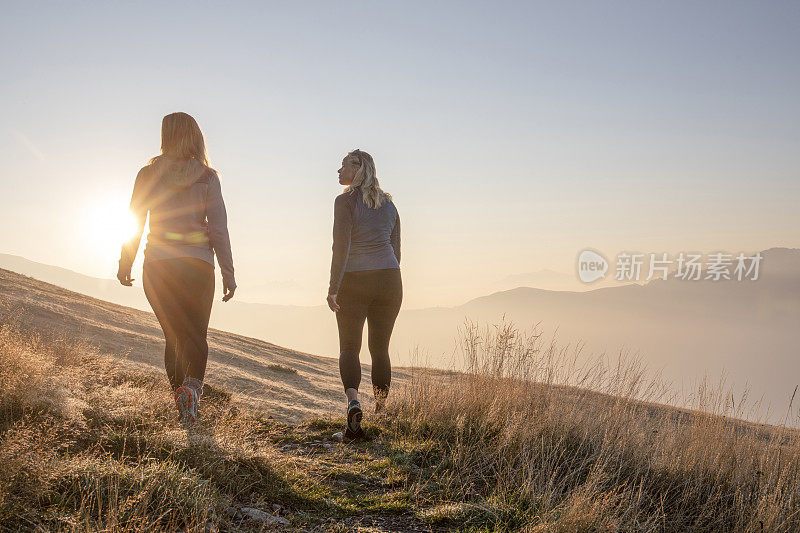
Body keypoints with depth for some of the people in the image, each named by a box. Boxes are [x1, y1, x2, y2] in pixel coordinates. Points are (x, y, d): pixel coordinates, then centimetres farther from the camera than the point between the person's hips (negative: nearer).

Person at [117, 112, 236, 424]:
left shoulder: (149, 174, 2)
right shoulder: (207, 177, -2)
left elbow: (134, 223, 4)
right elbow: (219, 229, -6)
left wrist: (125, 264, 15)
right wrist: (228, 273, -2)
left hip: (157, 266, 1)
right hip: (197, 265, -1)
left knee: (173, 336, 14)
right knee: (196, 335, 6)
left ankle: (182, 406, 12)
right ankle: (192, 386, -22)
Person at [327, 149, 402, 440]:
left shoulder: (346, 201, -5)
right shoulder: (388, 204, 13)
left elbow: (341, 247, -13)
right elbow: (395, 248, 14)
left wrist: (333, 288, -13)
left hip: (354, 281, -4)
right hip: (389, 279, 5)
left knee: (349, 347, 2)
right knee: (380, 348, 12)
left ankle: (353, 401, -21)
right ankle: (381, 412, 15)